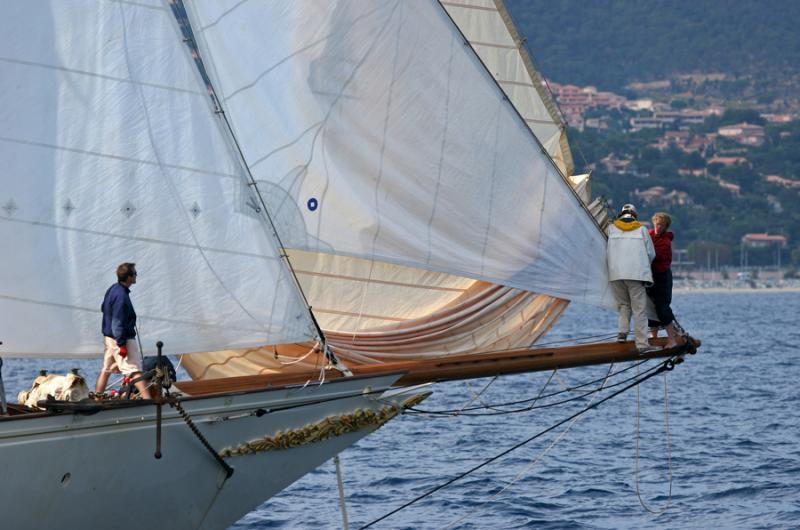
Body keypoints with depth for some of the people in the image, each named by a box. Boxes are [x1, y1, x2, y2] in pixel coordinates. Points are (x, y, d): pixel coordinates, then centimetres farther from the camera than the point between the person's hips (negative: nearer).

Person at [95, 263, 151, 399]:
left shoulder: (113, 289, 8)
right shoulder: (121, 296, -22)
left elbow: (103, 308, 22)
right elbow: (118, 322, -24)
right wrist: (122, 344, -23)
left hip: (108, 336, 10)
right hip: (121, 338, -10)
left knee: (106, 369, 16)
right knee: (135, 370, -13)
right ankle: (148, 399, -18)